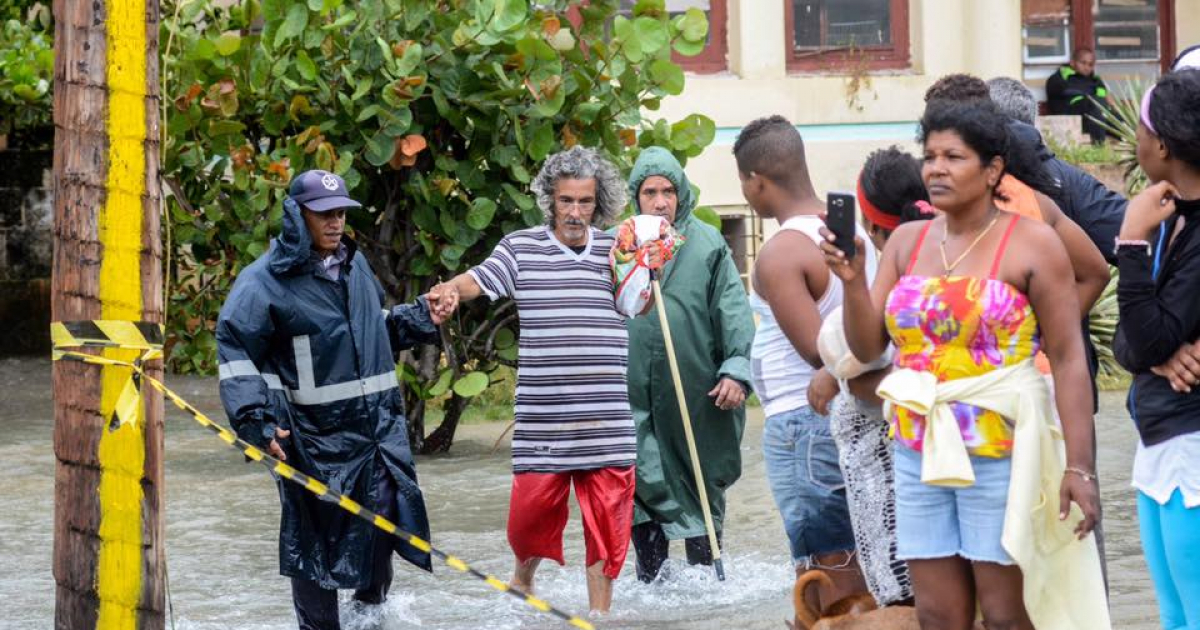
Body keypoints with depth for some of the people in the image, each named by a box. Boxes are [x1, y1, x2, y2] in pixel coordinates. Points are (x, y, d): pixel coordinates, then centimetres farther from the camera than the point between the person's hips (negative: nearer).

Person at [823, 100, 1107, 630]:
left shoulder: (1031, 243, -5)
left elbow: (1068, 360, -8)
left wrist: (1079, 466, -14)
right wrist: (852, 281, -9)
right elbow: (867, 347, 9)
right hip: (920, 454, 5)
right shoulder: (907, 242, 10)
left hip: (1003, 458, -5)